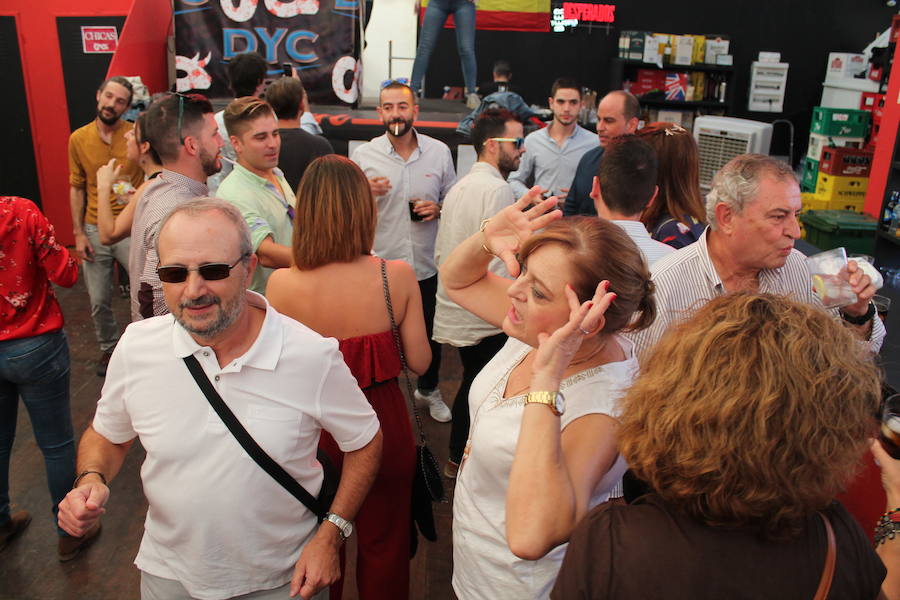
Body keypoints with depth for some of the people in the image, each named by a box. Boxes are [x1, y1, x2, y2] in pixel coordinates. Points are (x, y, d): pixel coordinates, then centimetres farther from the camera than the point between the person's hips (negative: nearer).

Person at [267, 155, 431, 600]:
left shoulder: (282, 284, -20)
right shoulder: (399, 276, -20)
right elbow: (419, 362, -10)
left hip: (315, 429, 1)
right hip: (383, 424, 0)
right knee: (383, 545, 25)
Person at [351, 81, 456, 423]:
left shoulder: (439, 152, 2)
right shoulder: (363, 156, -2)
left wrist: (437, 208, -10)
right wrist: (366, 195, -19)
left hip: (428, 265, 2)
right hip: (380, 266, -2)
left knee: (431, 334, 18)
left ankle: (428, 388, 44)